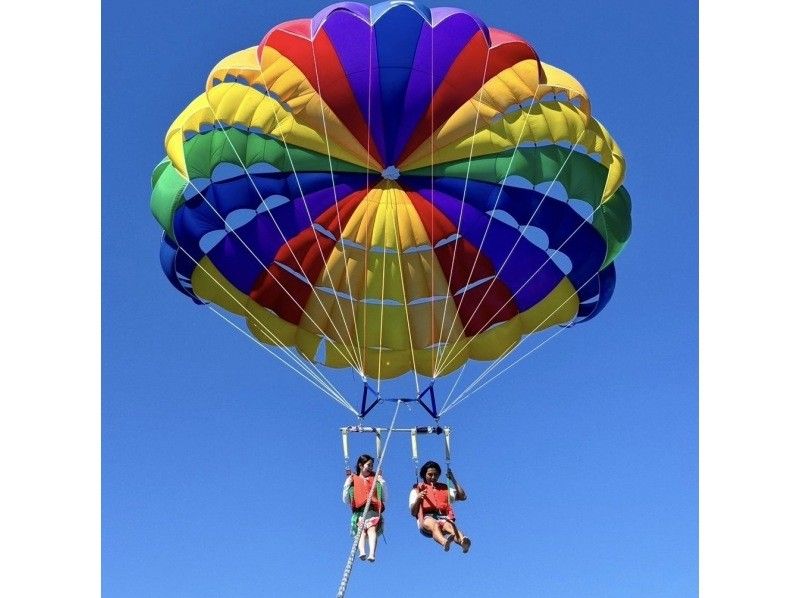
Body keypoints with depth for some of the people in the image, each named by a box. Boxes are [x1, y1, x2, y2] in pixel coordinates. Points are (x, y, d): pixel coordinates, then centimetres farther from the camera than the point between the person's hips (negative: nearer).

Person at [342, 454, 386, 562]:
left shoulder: (375, 479, 22)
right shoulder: (352, 479, 21)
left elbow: (384, 499, 17)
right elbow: (346, 500, 16)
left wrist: (382, 483, 7)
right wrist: (347, 485, 5)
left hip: (373, 509, 0)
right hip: (359, 511, 0)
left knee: (372, 528, -26)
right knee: (361, 528, -27)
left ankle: (372, 554, -45)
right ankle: (361, 552, -48)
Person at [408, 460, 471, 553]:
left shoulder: (445, 489, 30)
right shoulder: (417, 490, 23)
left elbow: (463, 497, 16)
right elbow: (413, 512, 10)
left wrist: (453, 480, 16)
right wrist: (418, 499, -10)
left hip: (443, 518, 2)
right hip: (427, 518, -2)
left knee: (451, 526, -36)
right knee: (435, 525, -39)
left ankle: (462, 542, -67)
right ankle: (445, 542, -71)